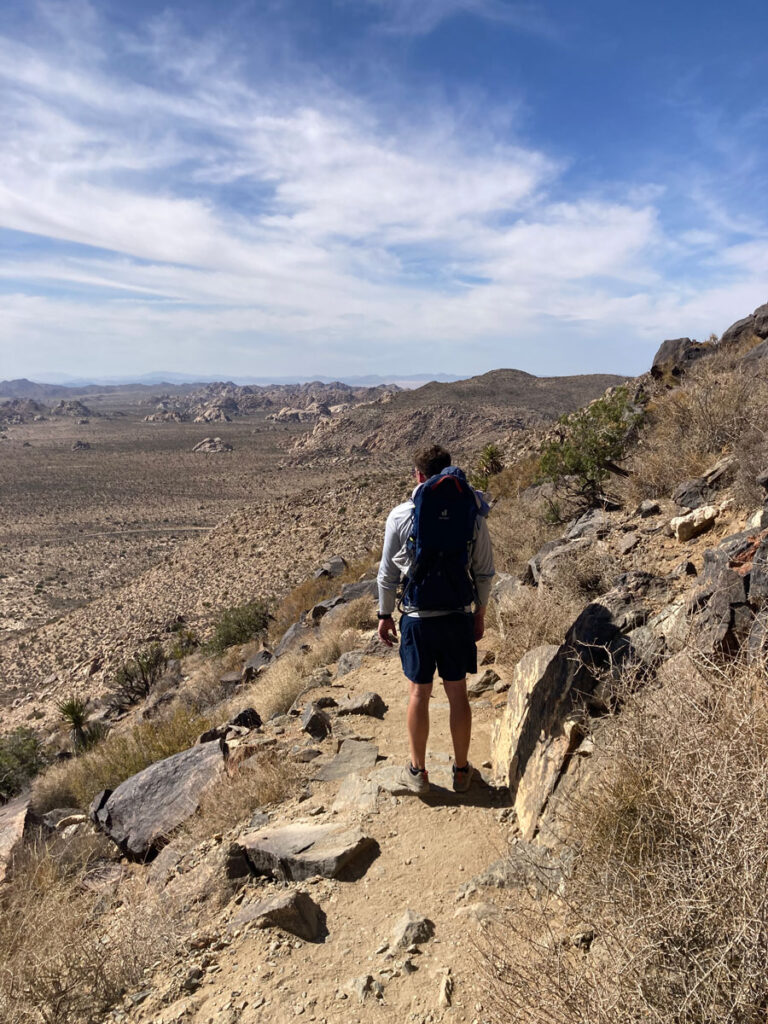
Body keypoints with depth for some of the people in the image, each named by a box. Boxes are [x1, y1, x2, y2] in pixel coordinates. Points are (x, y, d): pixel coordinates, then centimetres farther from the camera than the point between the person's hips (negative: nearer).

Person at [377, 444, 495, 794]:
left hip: (418, 618, -1)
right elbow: (484, 571, 0)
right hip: (459, 617, 2)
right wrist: (480, 613, 13)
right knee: (458, 693, 15)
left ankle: (417, 771, 28)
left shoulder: (401, 516, -10)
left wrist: (385, 614, 8)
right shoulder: (471, 514, -6)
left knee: (419, 693, 13)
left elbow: (388, 573, -4)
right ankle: (461, 771, 30)